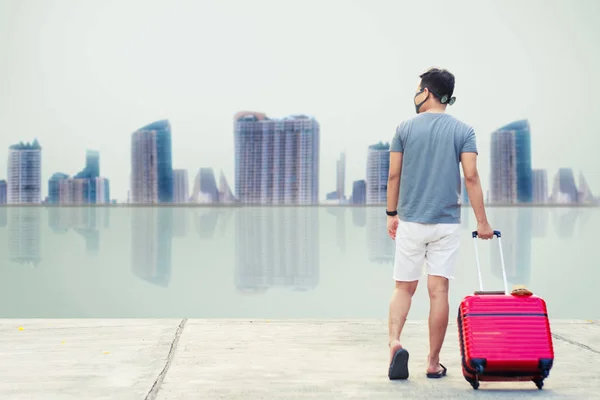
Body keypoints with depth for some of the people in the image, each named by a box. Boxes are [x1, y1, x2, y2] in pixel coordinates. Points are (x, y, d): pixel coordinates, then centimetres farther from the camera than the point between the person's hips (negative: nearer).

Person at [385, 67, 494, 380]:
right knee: (438, 291, 3)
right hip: (447, 223, 0)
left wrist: (391, 213, 12)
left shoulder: (405, 128, 0)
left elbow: (394, 175, 1)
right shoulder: (463, 131, 0)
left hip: (410, 221, 0)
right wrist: (482, 222, -3)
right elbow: (470, 177, -7)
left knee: (404, 287, 9)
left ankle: (395, 342, -15)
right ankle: (433, 363, 7)